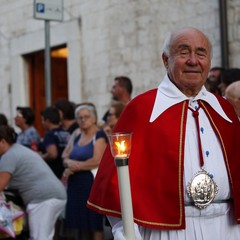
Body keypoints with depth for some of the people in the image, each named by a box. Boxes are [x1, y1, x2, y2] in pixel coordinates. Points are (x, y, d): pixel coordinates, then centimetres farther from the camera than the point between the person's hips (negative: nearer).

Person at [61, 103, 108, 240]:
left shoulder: (99, 136, -5)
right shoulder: (77, 138, 17)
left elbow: (97, 161, -15)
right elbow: (66, 158, 16)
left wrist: (75, 166, -6)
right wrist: (70, 163, -8)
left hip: (93, 183, -7)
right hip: (76, 184, 7)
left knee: (94, 223, -6)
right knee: (82, 223, 8)